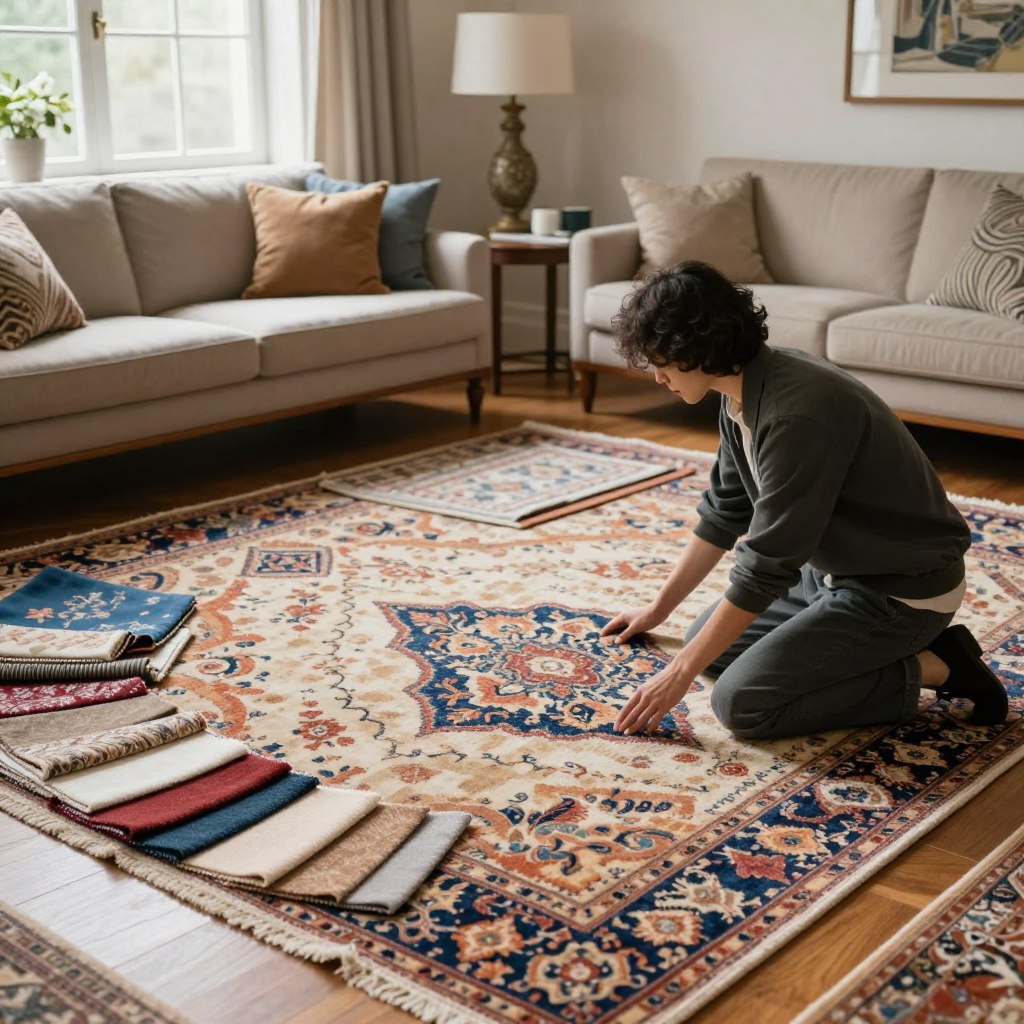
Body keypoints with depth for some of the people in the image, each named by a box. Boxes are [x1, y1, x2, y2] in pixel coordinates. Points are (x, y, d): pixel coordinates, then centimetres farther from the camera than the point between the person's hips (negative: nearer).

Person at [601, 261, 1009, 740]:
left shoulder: (795, 412, -31)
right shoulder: (744, 391, -1)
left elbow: (766, 567, -28)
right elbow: (723, 513, 12)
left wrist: (679, 673, -20)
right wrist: (658, 608, 18)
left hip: (901, 591, -10)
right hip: (833, 569, 10)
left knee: (741, 703, -16)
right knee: (709, 639, 13)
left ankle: (930, 668, -3)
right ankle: (896, 647, 12)